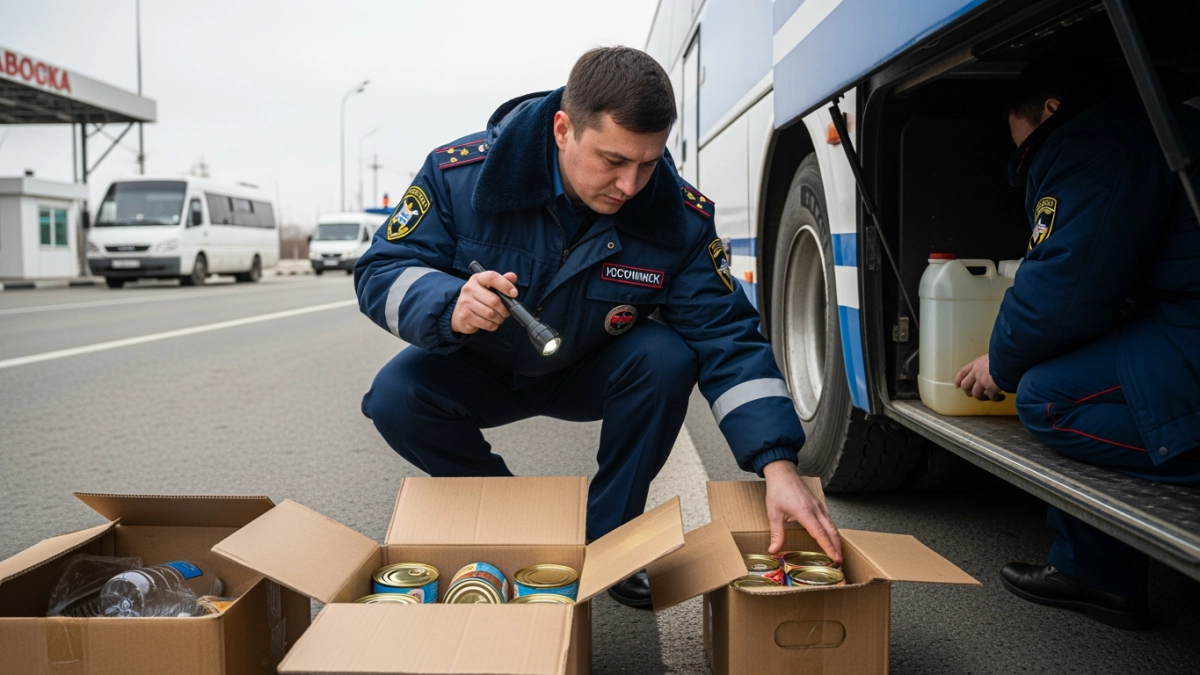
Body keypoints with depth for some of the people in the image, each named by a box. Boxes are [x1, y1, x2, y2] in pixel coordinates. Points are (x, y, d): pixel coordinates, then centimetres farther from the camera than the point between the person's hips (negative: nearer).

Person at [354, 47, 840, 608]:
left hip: (588, 375, 1)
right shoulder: (463, 172, -26)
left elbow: (727, 340, -23)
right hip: (479, 371, 0)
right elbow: (380, 272, -20)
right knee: (395, 397, -28)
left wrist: (778, 464, -35)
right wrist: (450, 305, -45)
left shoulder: (679, 218, -23)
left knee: (667, 358, -29)